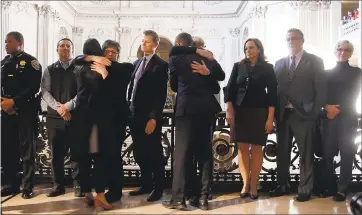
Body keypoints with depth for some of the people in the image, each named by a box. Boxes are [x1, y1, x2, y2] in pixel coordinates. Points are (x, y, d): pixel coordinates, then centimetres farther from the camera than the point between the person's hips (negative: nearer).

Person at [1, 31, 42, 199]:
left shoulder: (30, 62, -3)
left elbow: (33, 87, -13)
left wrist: (14, 101, -17)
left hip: (25, 111, -6)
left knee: (26, 150, 1)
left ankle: (27, 186, 9)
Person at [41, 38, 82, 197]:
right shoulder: (50, 70, 11)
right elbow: (45, 91, 1)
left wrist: (68, 106, -15)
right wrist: (58, 107, -13)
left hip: (76, 116, -2)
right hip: (54, 116, 3)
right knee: (56, 152, 7)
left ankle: (78, 184, 13)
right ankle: (58, 185, 19)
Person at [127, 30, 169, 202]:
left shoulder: (161, 65, -7)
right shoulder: (137, 63, 16)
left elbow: (161, 95, -13)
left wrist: (153, 118, -18)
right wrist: (128, 108, 11)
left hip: (150, 117, -7)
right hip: (135, 115, 7)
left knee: (154, 153, 4)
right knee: (139, 153, 14)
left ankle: (158, 188, 17)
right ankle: (146, 184, 28)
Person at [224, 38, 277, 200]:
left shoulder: (267, 68, 2)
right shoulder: (238, 66, 8)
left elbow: (272, 93, -2)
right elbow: (230, 89, 4)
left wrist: (270, 118, -9)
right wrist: (229, 111, -4)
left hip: (259, 112, -2)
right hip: (240, 111, 2)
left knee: (256, 149, 1)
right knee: (242, 148, 2)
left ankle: (253, 186, 10)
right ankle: (245, 184, 11)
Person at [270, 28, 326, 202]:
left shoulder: (314, 61, 2)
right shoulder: (279, 63, 14)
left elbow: (321, 89, -3)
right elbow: (275, 88, 9)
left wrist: (315, 112, -10)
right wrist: (275, 111, 0)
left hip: (304, 114, -4)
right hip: (283, 114, 4)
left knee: (306, 154, 3)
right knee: (282, 153, 11)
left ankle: (305, 189, 12)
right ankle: (282, 185, 23)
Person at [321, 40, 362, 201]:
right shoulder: (327, 73, 17)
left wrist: (338, 109, -8)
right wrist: (327, 107, -10)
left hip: (348, 117, -2)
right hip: (329, 117, 2)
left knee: (346, 154, -4)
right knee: (327, 153, -2)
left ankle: (342, 190, 0)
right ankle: (329, 187, 9)